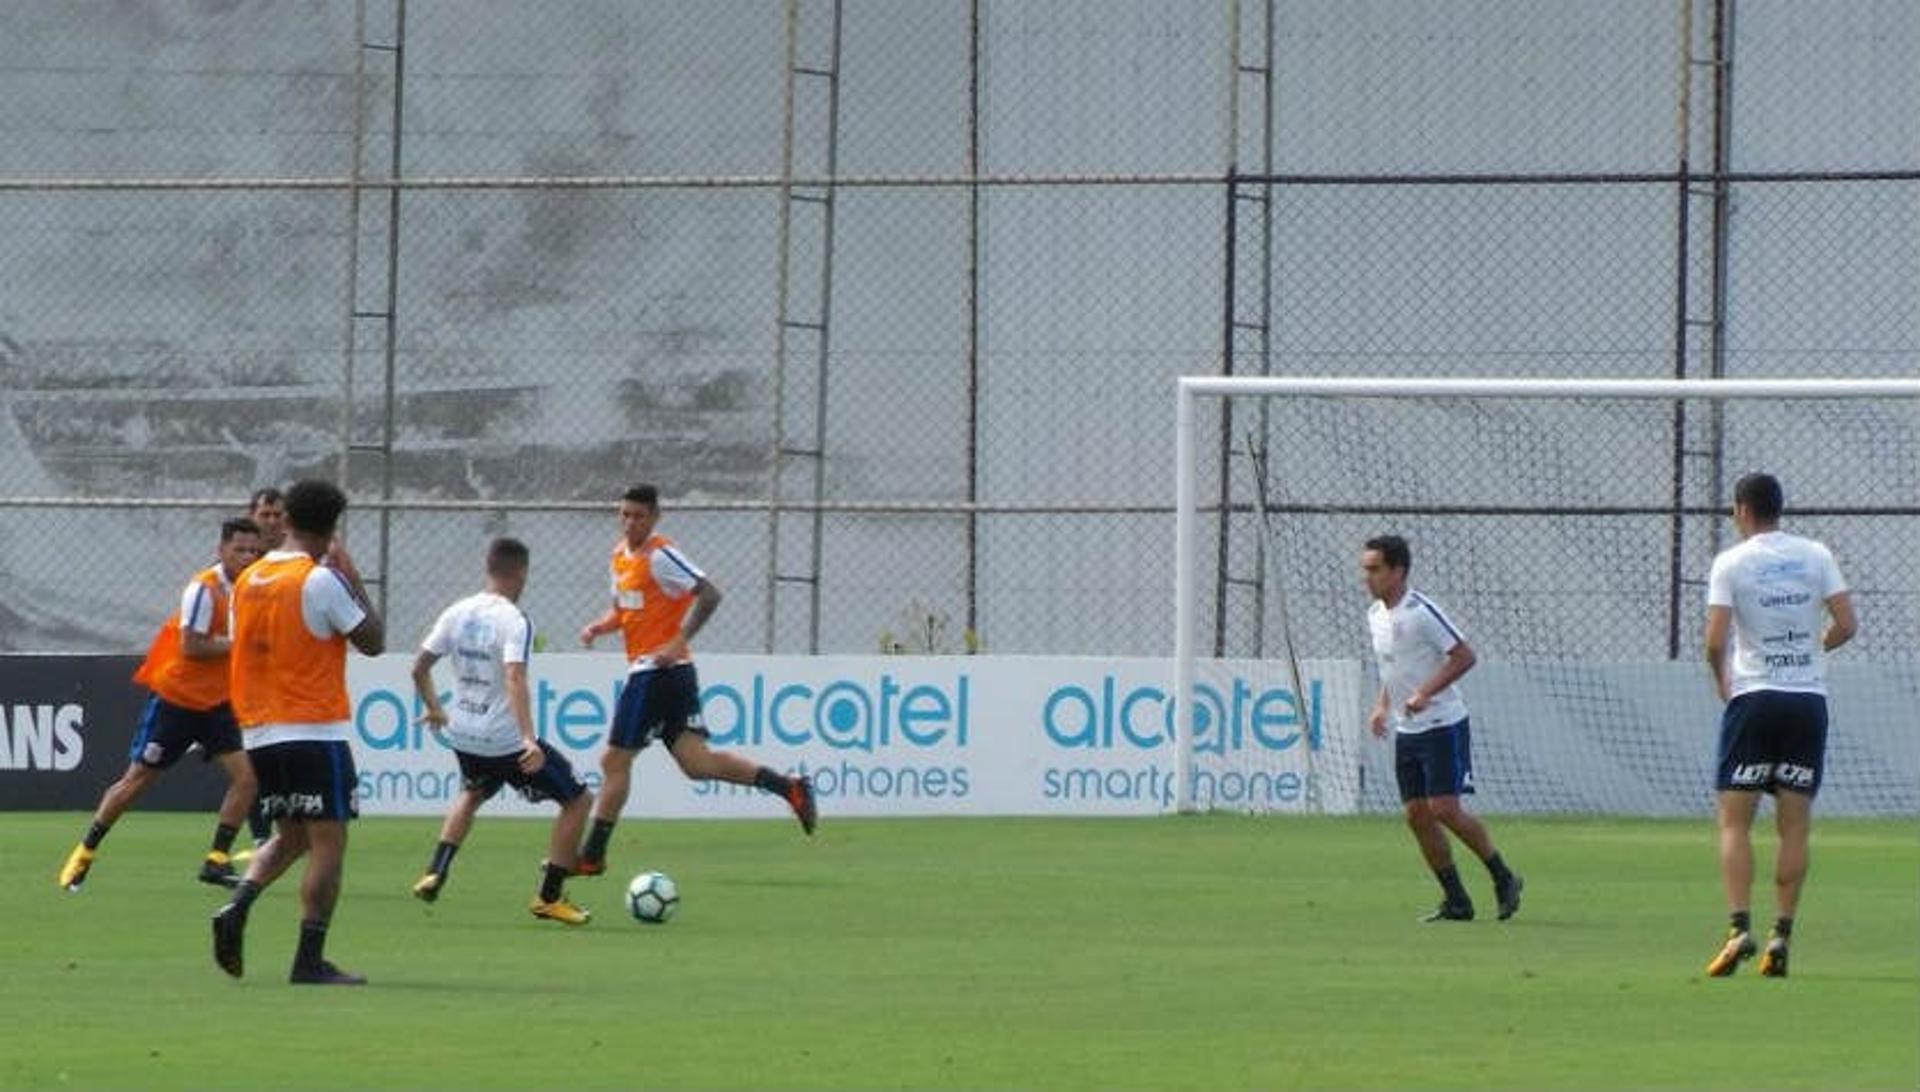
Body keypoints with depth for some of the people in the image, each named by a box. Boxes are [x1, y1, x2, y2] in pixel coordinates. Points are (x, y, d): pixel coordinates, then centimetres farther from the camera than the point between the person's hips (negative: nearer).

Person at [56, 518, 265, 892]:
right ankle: (84, 854, 16)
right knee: (138, 778, 1)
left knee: (244, 776, -10)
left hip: (215, 703, 6)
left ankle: (217, 861, -1)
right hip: (176, 696, -6)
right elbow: (191, 647, -25)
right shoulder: (204, 588, -19)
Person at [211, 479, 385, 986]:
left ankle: (238, 906, -5)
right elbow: (373, 640, -7)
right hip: (315, 732, -7)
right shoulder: (320, 581, -12)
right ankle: (310, 960, -5)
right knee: (328, 841, -1)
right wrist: (352, 578, 0)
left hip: (259, 733, 7)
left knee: (292, 835, 20)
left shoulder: (248, 580, 9)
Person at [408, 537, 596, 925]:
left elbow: (420, 668, 9)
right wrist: (529, 740, -39)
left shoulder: (457, 613, 2)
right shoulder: (514, 621, -18)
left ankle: (435, 874, 21)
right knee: (578, 800, 8)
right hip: (506, 742, -7)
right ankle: (549, 897, 7)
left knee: (472, 794, 38)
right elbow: (514, 679, -32)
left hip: (462, 736, 7)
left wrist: (435, 711, 26)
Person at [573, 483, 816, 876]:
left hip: (658, 669, -9)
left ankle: (591, 856, 5)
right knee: (696, 762, 3)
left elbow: (708, 594, -20)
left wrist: (678, 642, -25)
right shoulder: (621, 554, 15)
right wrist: (600, 626, 7)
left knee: (615, 761, -2)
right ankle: (788, 787, 3)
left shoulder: (659, 556, -13)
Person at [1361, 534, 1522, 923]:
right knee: (1416, 814, 2)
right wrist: (1382, 706, 11)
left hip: (1442, 725, -8)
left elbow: (1464, 656, -17)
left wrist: (1425, 693, -24)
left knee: (1444, 808, -13)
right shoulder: (1375, 615, 10)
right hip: (1406, 730, 8)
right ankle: (1456, 901, 9)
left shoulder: (1421, 612, -16)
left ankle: (1503, 879, 4)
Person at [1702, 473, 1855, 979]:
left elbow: (1715, 641, -10)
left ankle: (1739, 928, -14)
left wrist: (1721, 681, 9)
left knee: (1734, 820, 1)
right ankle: (1781, 934, 0)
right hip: (1809, 700, 3)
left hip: (1753, 696, -3)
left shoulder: (1730, 563, -4)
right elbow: (1845, 625, -1)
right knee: (1795, 826, 5)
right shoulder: (1816, 556, 4)